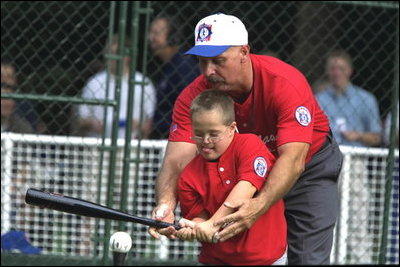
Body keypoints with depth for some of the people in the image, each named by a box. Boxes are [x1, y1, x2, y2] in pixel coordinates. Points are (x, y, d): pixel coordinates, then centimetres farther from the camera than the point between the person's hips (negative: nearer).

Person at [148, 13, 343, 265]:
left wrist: (259, 205, -59)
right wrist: (166, 203, -53)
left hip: (310, 166, -3)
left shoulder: (286, 83, -34)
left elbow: (292, 159, -43)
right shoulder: (193, 97, -22)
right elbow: (177, 159, -30)